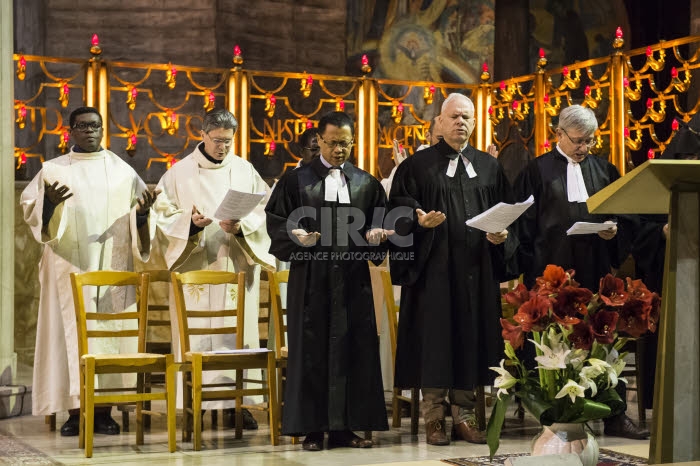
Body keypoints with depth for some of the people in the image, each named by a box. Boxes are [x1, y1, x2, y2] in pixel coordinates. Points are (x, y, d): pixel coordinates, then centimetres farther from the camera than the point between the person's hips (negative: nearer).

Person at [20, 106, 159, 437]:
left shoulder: (121, 170, 10)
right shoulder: (53, 169, 7)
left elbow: (138, 217, 9)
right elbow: (29, 207, 1)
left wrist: (144, 209, -13)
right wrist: (49, 202, -19)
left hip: (112, 265, 1)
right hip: (69, 265, -1)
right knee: (71, 329, -4)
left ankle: (104, 410, 4)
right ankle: (74, 411, 0)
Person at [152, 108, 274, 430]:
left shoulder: (245, 170, 8)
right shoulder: (180, 173, 4)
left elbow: (263, 211, 3)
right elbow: (165, 214, 1)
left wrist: (240, 226, -16)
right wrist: (190, 222, -18)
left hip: (236, 267, 2)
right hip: (195, 268, -1)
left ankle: (237, 403, 4)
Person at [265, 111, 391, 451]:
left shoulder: (367, 183, 12)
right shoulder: (296, 180, 5)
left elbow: (382, 223, 12)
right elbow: (276, 220, 1)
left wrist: (376, 234, -10)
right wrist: (296, 236, -19)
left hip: (353, 280, 2)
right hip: (311, 279, -2)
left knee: (353, 350, 2)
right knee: (311, 351, 0)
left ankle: (344, 427, 9)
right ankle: (312, 429, 4)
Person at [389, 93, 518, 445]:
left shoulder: (489, 166, 13)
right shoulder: (418, 165, 3)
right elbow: (398, 209, -2)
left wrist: (502, 235, -8)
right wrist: (419, 220, -22)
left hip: (477, 269, 3)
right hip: (434, 267, -3)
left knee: (472, 339, 4)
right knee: (434, 340, -2)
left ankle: (464, 416, 12)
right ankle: (433, 419, 6)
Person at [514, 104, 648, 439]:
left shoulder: (604, 170, 15)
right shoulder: (538, 171, 5)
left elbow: (622, 214, 17)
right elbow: (525, 224, 3)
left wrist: (614, 229, -5)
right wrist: (530, 268, -5)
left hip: (597, 270, 3)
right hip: (553, 270, -3)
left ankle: (614, 415, 3)